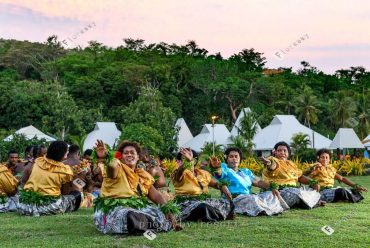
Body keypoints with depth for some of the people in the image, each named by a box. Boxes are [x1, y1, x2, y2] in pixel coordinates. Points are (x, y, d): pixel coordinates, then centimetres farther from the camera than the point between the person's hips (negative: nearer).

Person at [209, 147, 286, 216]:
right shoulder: (224, 168, 9)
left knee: (271, 194, -11)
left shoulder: (246, 171, 27)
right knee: (252, 199, -35)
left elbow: (258, 182, 16)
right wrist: (216, 167, -41)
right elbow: (219, 172, -15)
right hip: (234, 198, -6)